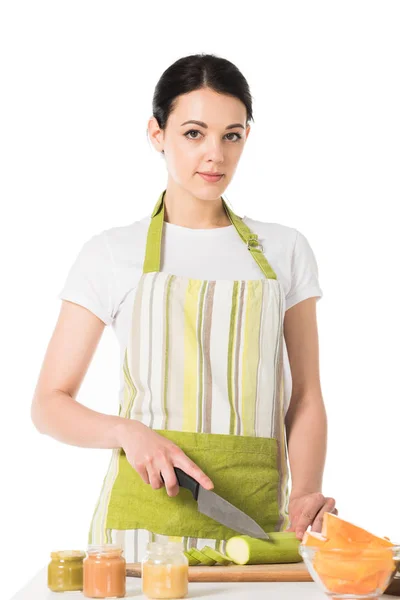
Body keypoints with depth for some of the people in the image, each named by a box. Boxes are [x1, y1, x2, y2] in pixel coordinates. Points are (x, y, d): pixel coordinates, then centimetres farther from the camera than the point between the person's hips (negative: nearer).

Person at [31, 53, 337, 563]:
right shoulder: (111, 255, 3)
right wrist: (127, 431, -15)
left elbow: (305, 396, 9)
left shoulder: (284, 251, 9)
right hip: (142, 518, -1)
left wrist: (304, 494, -7)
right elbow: (49, 404, 4)